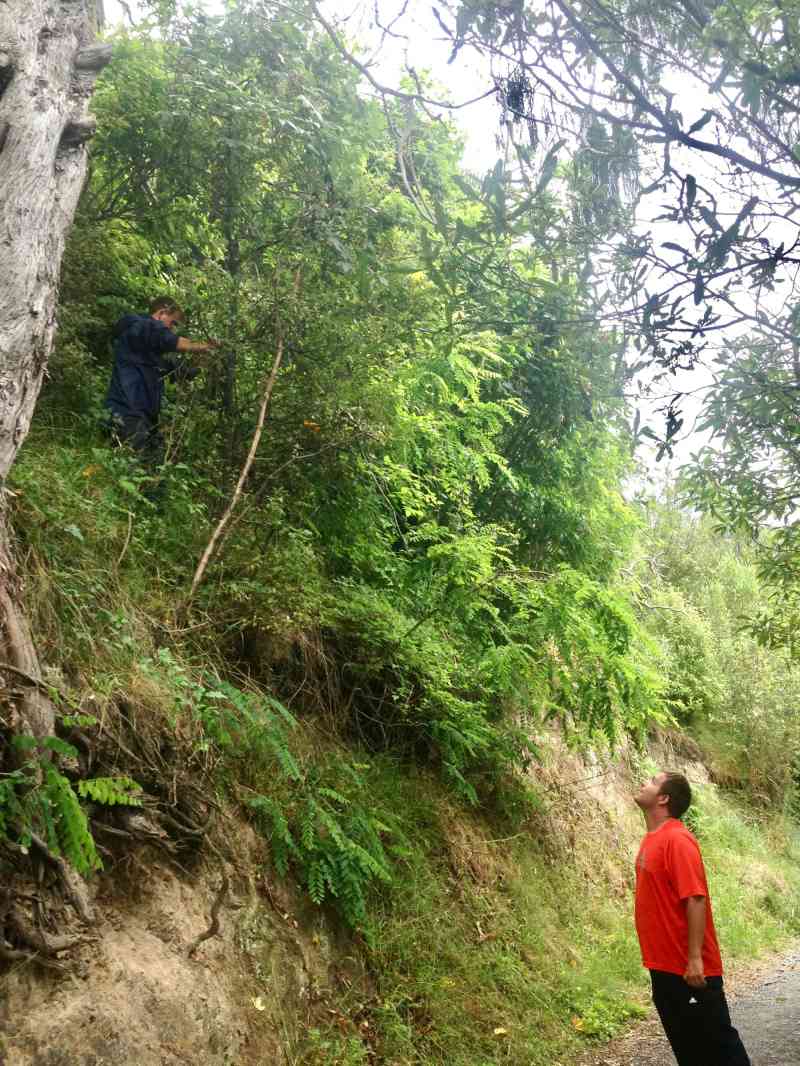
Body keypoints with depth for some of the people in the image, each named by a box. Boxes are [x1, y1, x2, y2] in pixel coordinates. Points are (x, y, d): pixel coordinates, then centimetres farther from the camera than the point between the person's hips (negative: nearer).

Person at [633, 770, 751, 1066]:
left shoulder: (677, 839, -18)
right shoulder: (652, 839, 8)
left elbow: (695, 899, -23)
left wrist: (695, 958, -25)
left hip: (689, 968, -9)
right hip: (664, 965, 9)